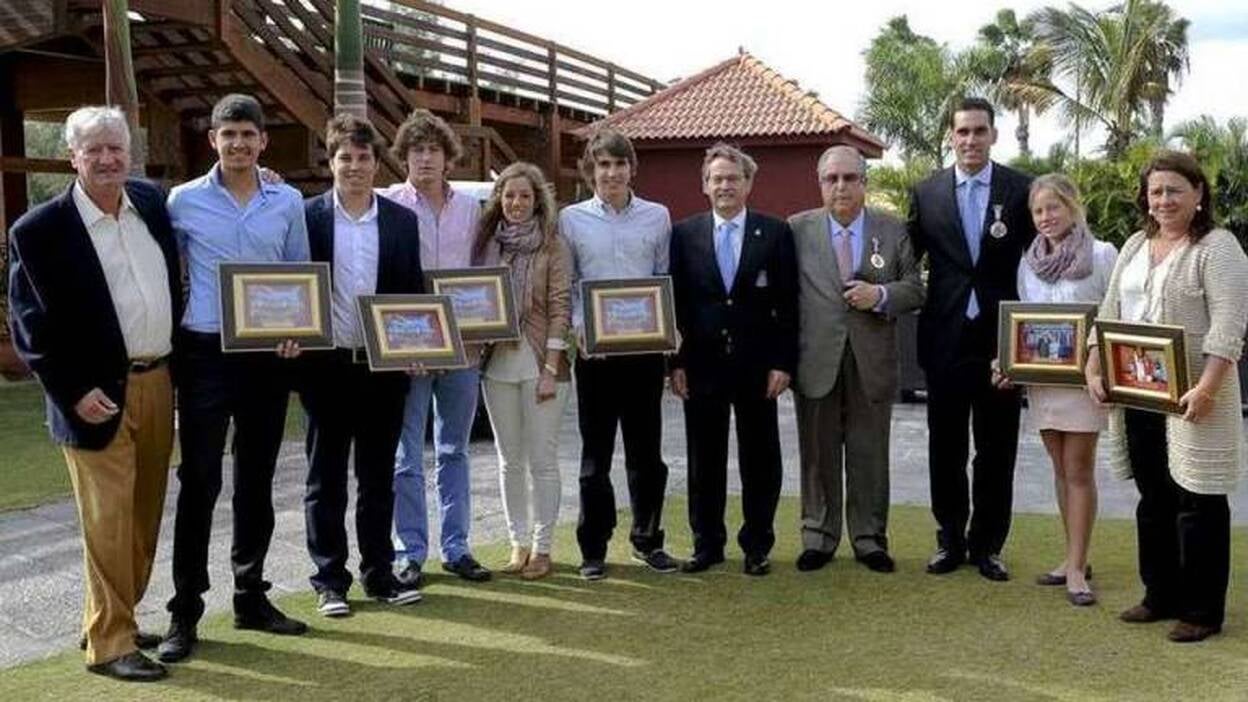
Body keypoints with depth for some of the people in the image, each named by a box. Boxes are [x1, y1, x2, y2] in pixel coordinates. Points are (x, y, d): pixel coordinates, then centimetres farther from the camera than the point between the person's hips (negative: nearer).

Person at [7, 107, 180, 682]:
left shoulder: (151, 201, 7)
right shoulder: (38, 230, -9)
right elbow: (29, 325, -9)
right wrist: (74, 392, -14)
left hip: (158, 382, 6)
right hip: (99, 395, -6)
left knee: (144, 516, 14)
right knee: (108, 521, -2)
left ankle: (117, 619, 29)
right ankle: (109, 643, 10)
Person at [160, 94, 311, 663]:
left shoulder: (288, 202, 6)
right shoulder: (184, 201, -1)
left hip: (268, 356, 3)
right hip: (205, 354, -3)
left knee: (257, 481, 11)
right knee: (199, 482, -3)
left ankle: (251, 596, 23)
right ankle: (185, 611, 5)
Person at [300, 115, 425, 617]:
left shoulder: (402, 221, 6)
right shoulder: (307, 216, -1)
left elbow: (413, 291, 8)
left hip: (384, 365, 2)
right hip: (327, 365, -2)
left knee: (378, 476, 11)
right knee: (326, 478, 7)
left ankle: (379, 574, 21)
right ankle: (330, 580, 16)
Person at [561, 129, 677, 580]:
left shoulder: (657, 217, 6)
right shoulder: (571, 219, 3)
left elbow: (667, 280, 9)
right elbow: (564, 284, 4)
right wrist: (578, 326, -11)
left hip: (645, 347, 1)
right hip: (594, 348, -1)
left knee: (646, 450, 9)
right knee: (596, 453, 5)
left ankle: (647, 539, 23)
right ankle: (593, 548, 14)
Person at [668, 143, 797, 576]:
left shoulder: (775, 233, 2)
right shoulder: (684, 234, 4)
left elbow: (788, 304, 0)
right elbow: (675, 303, 4)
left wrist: (783, 363, -6)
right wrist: (675, 362, -2)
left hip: (757, 365, -1)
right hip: (702, 365, 1)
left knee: (759, 460, 6)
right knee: (704, 460, 8)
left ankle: (757, 546, 18)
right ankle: (707, 544, 20)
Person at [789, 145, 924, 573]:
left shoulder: (893, 232, 5)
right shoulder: (798, 229, 3)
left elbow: (915, 290, 6)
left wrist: (881, 295, -14)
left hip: (872, 362, 1)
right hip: (816, 361, 0)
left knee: (869, 455, 7)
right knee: (818, 454, 8)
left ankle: (869, 538, 20)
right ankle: (819, 537, 21)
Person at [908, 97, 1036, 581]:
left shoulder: (1022, 190, 0)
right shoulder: (926, 192, 4)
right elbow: (908, 257, 10)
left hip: (1001, 338, -1)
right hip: (946, 338, 1)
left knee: (997, 450, 7)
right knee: (945, 448, 10)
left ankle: (988, 544, 20)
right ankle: (950, 539, 23)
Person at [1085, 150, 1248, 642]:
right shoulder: (1136, 246, 13)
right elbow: (1109, 311, 15)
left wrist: (1206, 388, -24)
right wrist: (1093, 369, 5)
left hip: (1191, 398, -7)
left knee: (1197, 502, 1)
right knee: (1153, 499, 14)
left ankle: (1202, 611, 11)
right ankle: (1161, 596, 27)